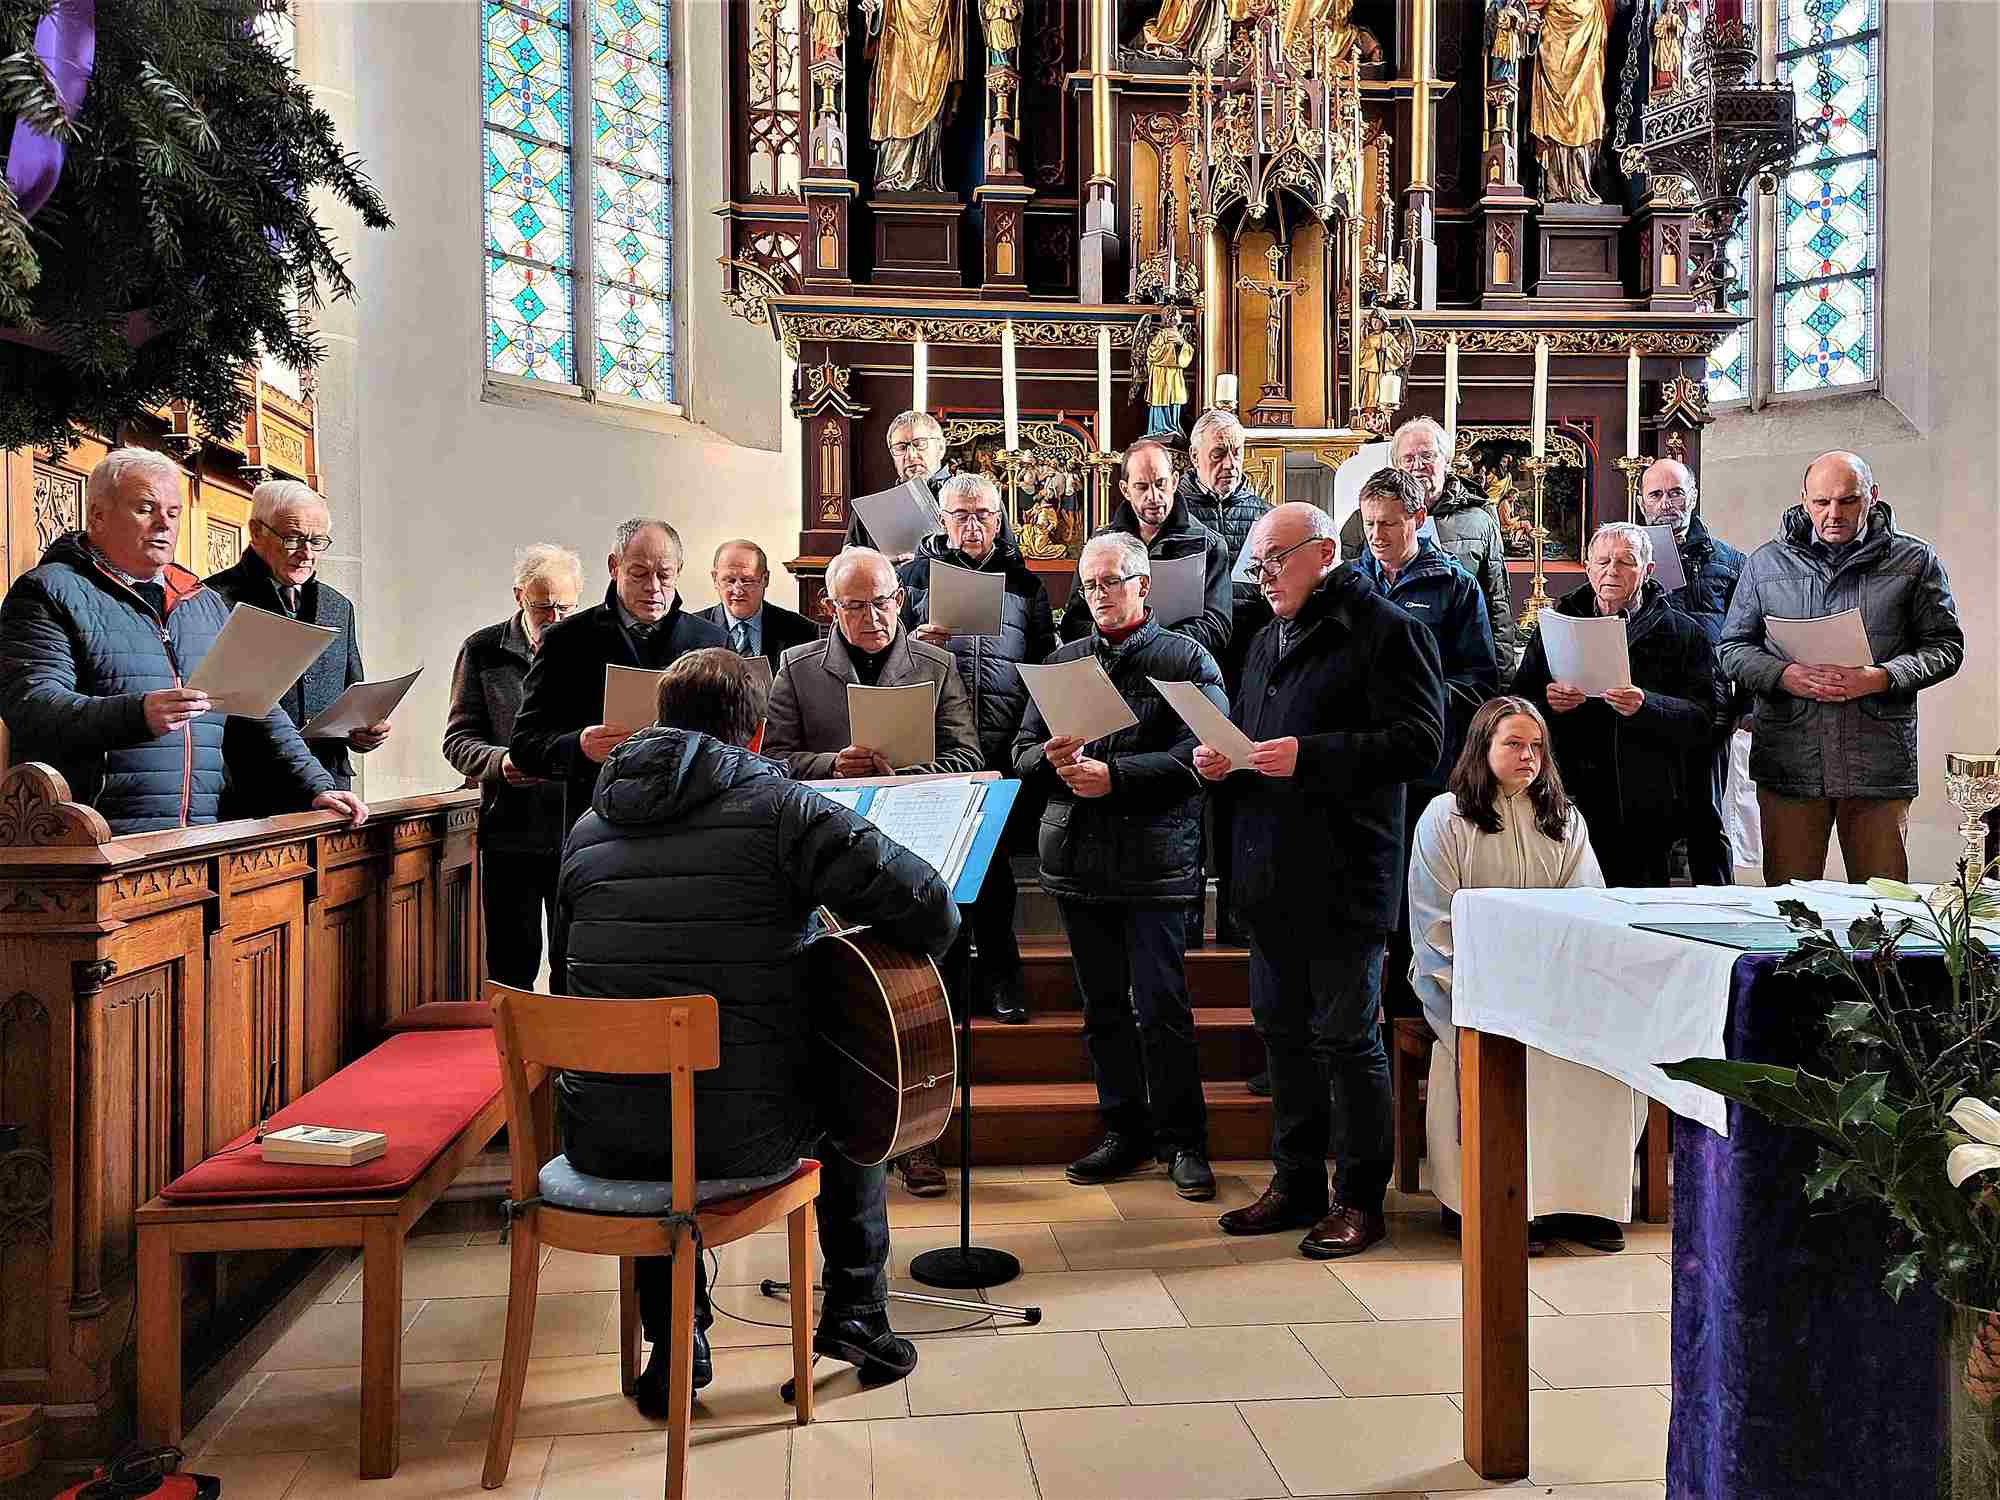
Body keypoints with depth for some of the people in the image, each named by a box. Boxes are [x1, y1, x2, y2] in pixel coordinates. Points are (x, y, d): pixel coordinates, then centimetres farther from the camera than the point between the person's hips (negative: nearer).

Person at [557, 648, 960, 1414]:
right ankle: (854, 1312, 34)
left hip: (602, 1139, 4)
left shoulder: (587, 828, 7)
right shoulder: (783, 808, -8)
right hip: (744, 1134, -3)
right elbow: (930, 911, -13)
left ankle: (674, 1340, 33)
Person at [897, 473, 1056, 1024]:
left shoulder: (1025, 583, 13)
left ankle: (998, 972, 18)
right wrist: (916, 643, -11)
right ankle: (950, 964, 18)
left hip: (1005, 752, 1)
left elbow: (1046, 662, 15)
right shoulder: (914, 575, 9)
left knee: (994, 855, 6)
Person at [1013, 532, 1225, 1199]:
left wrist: (1115, 775, -20)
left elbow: (1198, 755, -12)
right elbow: (1022, 751, 12)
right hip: (1077, 858, 5)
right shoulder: (1063, 661, 15)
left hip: (1152, 858, -5)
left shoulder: (1187, 659, 0)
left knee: (1160, 1007, -2)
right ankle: (1125, 1131, 24)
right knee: (1102, 1005, 12)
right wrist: (1050, 758, -11)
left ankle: (1183, 1141, 11)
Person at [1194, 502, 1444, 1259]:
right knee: (1282, 1029, 14)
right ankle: (1296, 1181, 27)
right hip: (1271, 875, 8)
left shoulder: (1385, 630, -7)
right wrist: (1221, 760, 5)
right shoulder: (1268, 641, 19)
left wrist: (1309, 757, -23)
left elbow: (1418, 739, -17)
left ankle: (1360, 1199, 13)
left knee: (1345, 1037, 0)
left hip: (1343, 877, -8)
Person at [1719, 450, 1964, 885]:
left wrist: (1879, 678, -13)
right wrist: (1786, 675, -11)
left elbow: (1945, 646, 5)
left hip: (1879, 763, 0)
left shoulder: (1914, 560, 6)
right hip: (1788, 762, 1)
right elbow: (1733, 648, 8)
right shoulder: (1766, 562, 9)